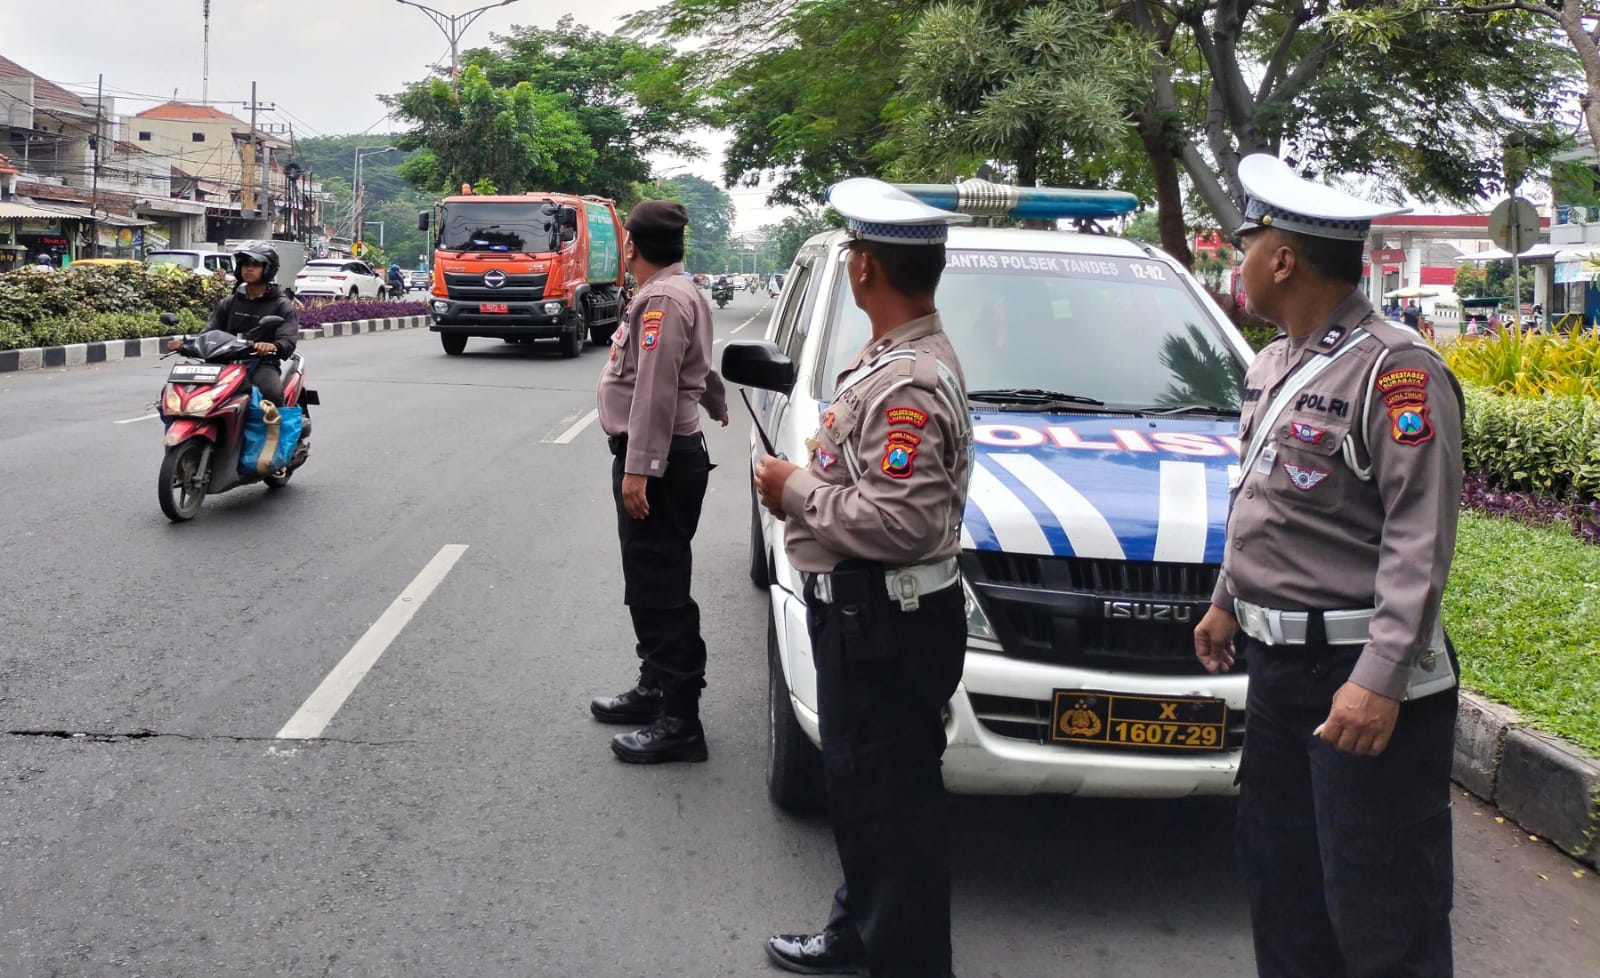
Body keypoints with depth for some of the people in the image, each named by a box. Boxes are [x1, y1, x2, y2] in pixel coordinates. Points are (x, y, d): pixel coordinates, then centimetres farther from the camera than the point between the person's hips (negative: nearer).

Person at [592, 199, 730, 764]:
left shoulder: (663, 300, -16)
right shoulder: (676, 293, 18)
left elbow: (656, 390, -24)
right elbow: (701, 365, 35)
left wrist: (638, 469, -27)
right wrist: (718, 406, 54)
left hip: (657, 462, -11)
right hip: (665, 457, 11)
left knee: (661, 589, -8)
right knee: (650, 585, 17)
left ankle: (679, 721, -5)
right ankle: (656, 689, 27)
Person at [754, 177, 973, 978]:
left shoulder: (907, 384, -23)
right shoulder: (898, 357, 12)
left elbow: (903, 521, -30)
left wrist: (798, 491, -18)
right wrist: (806, 483, 7)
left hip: (883, 622, -11)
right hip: (864, 610, 11)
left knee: (890, 799, -1)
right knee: (859, 785, 22)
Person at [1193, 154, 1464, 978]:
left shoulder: (1395, 370, -16)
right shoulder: (1276, 364, 12)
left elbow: (1420, 538, -22)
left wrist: (1381, 676, -27)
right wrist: (1226, 601, 25)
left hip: (1358, 669, -9)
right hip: (1279, 661, 9)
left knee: (1380, 911, -2)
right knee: (1277, 870, 20)